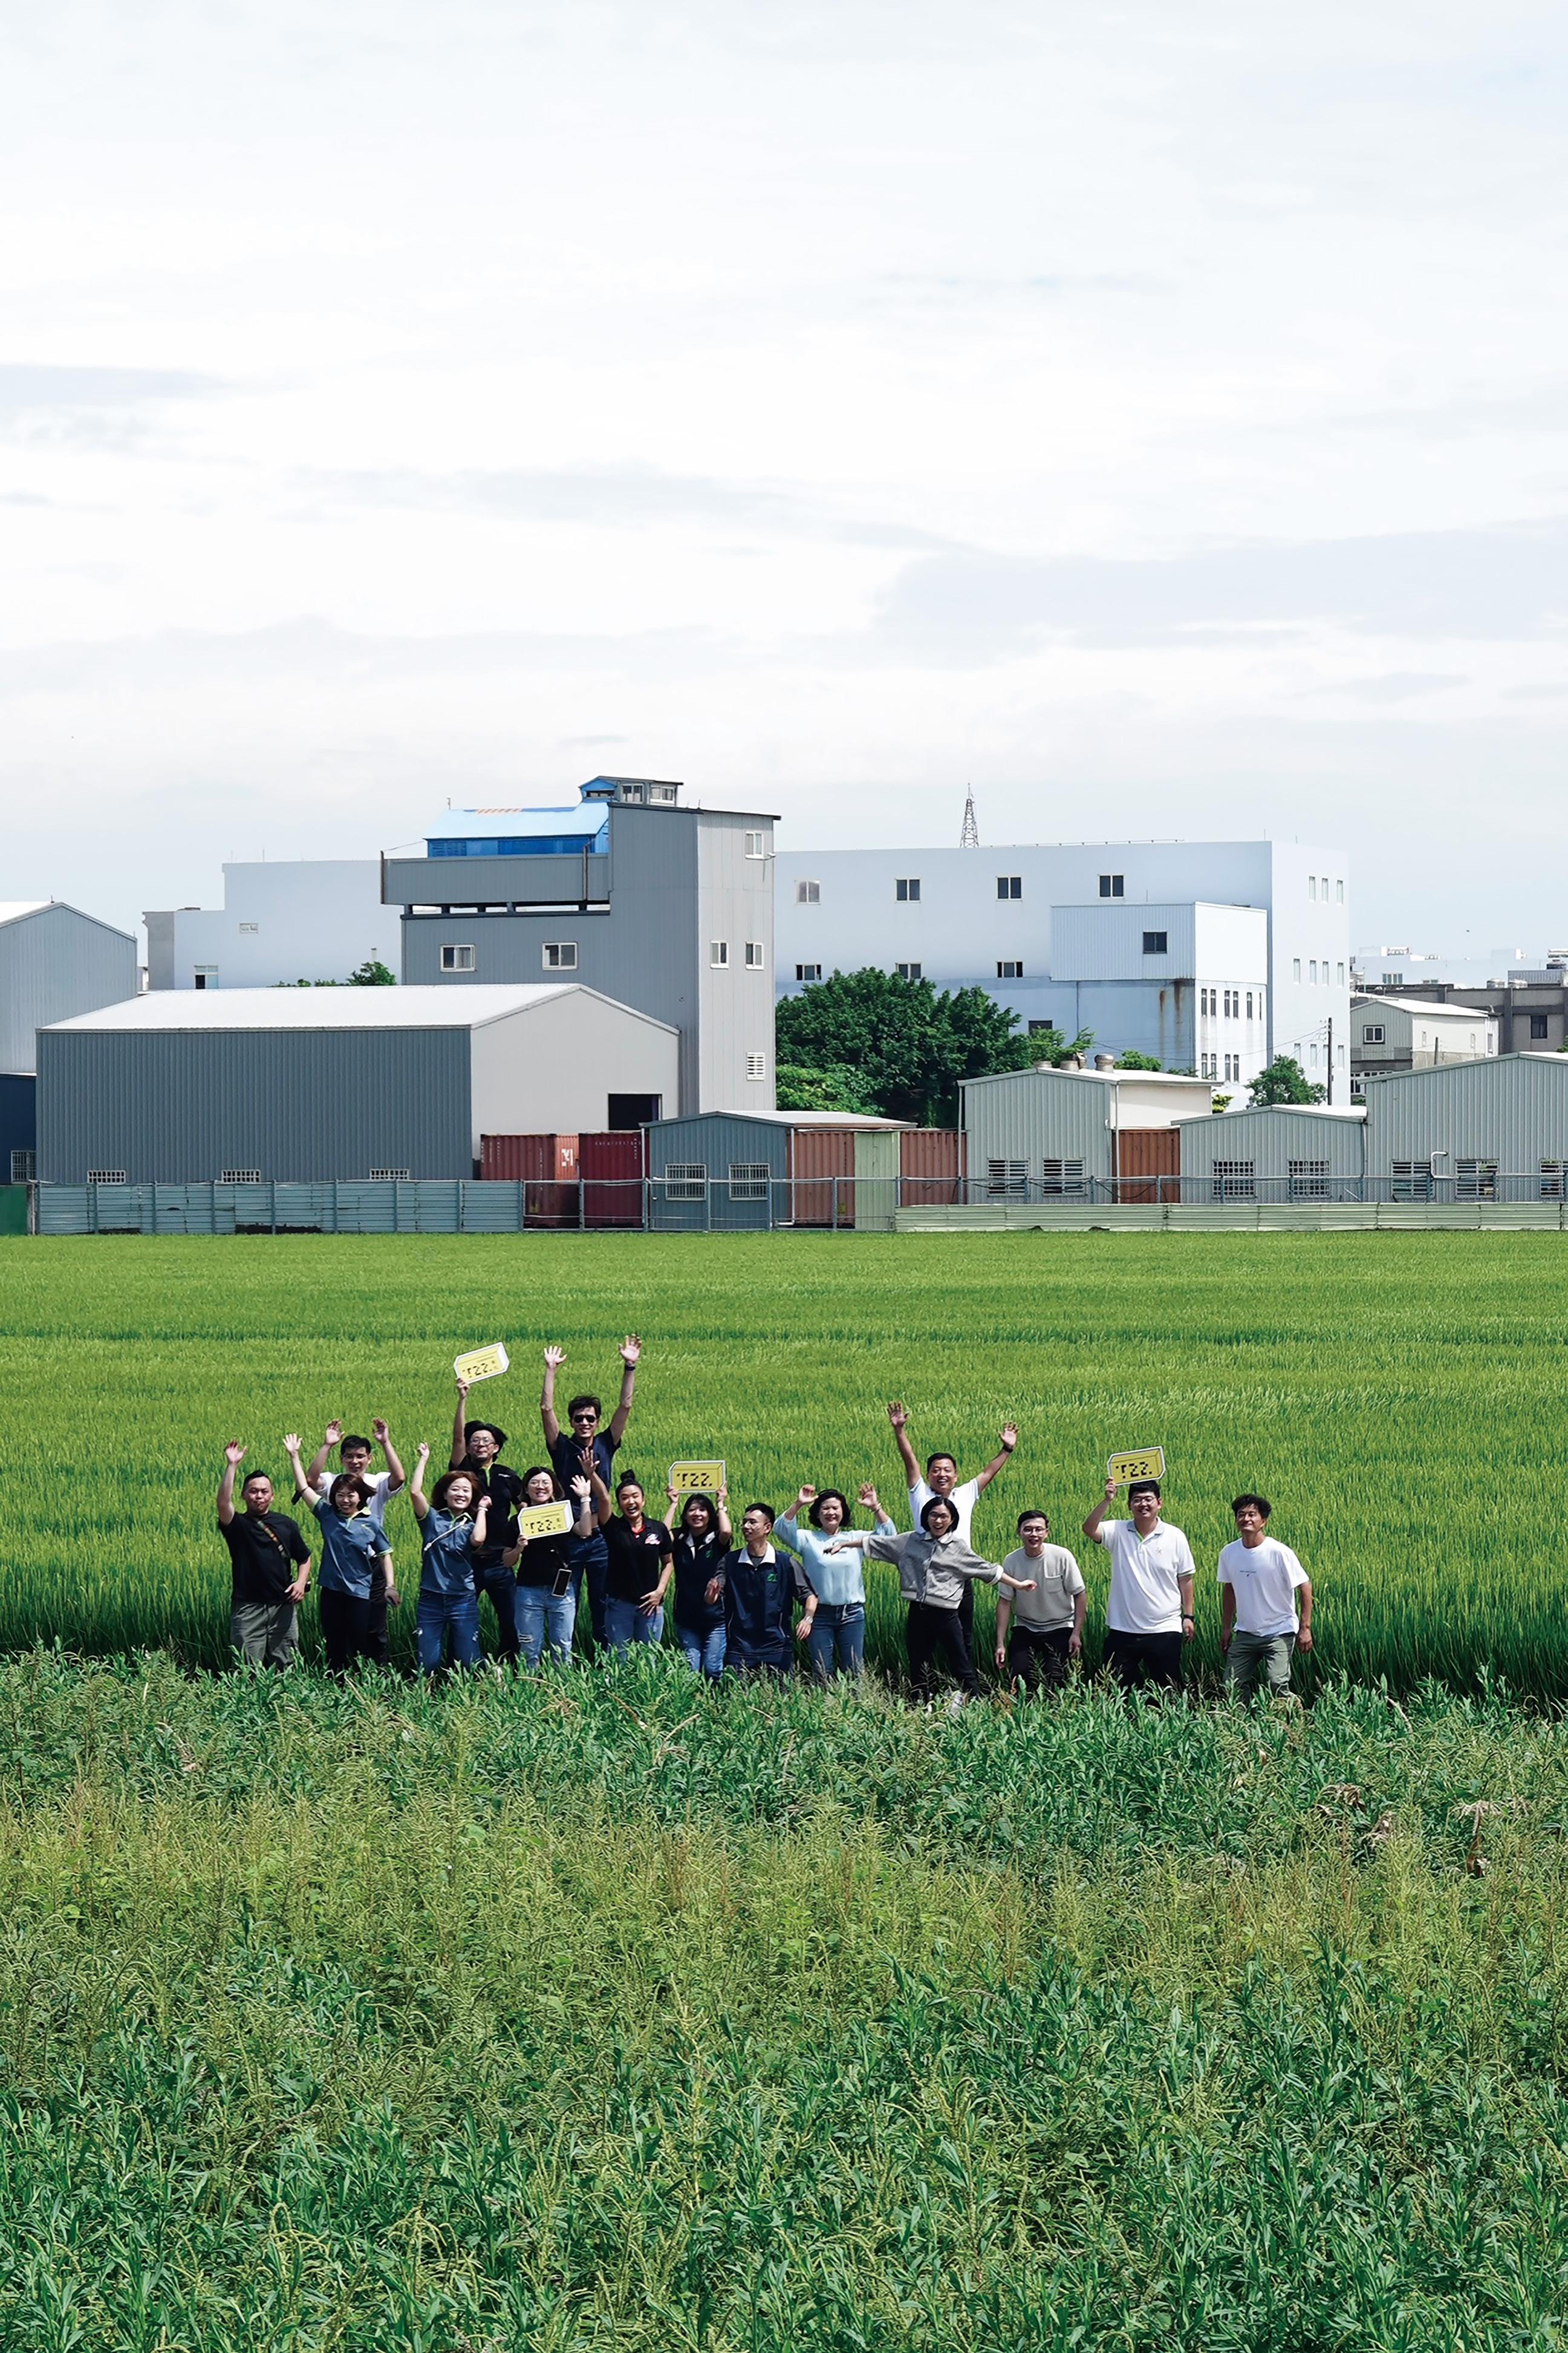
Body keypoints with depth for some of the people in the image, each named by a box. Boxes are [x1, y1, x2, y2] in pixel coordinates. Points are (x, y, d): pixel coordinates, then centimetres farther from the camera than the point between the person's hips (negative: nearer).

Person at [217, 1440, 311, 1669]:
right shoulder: (238, 1525, 1)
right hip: (248, 1606, -3)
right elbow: (223, 1503, -20)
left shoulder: (286, 1524, 10)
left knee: (285, 1666, 7)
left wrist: (301, 1582, -1)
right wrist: (231, 1466, -24)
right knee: (249, 1670, -5)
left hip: (283, 1606, 3)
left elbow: (304, 1557, 18)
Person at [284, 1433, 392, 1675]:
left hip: (359, 1592, -2)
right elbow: (304, 1487, 2)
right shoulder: (328, 1515, 2)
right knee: (334, 1646, 8)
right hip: (332, 1589, 2)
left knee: (360, 1647, 2)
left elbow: (384, 1555, 4)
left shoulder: (370, 1524, -2)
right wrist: (294, 1457, 0)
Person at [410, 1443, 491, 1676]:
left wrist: (481, 1509, -4)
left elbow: (477, 1539, -18)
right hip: (431, 1598, 0)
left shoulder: (472, 1524, 6)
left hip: (463, 1601, 0)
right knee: (428, 1663, 0)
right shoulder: (433, 1519, 5)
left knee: (468, 1662, 1)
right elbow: (415, 1492, -10)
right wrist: (423, 1459, -2)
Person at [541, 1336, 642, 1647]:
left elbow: (625, 1407, 1)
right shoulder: (562, 1447, 3)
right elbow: (546, 1408, -5)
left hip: (600, 1537, 1)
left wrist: (629, 1368, -6)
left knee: (603, 1606, 6)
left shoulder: (606, 1445, 6)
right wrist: (551, 1370, -9)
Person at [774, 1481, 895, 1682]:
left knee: (854, 1672, 2)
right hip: (820, 1614, -1)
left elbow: (888, 1535, 3)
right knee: (823, 1674, 2)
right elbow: (781, 1530, -9)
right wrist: (798, 1505, -21)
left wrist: (876, 1508, -10)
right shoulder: (808, 1539, 3)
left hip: (852, 1614, 1)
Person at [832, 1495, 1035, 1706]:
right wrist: (843, 1544, 19)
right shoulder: (911, 1541, 9)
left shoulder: (957, 1547, 3)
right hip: (918, 1614, 3)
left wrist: (1018, 1585, 8)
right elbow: (875, 1543, 16)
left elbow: (987, 1570, 8)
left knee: (961, 1668, -4)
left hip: (945, 1615, -3)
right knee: (918, 1670, 7)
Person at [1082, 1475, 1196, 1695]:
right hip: (1123, 1629, 1)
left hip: (1165, 1629, -1)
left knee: (1168, 1692, 3)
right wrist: (1107, 1502, -30)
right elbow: (1090, 1530, -18)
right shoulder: (1118, 1532, 0)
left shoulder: (1175, 1537, 0)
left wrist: (1188, 1616, 4)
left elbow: (1185, 1578, 6)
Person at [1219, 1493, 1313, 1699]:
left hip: (1279, 1633, -5)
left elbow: (1305, 1587, -10)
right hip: (1245, 1633, 5)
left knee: (1277, 1685, -19)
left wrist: (1305, 1628, -14)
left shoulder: (1279, 1552, -15)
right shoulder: (1229, 1554, -1)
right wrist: (1226, 1628, 17)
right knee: (1232, 1688, -2)